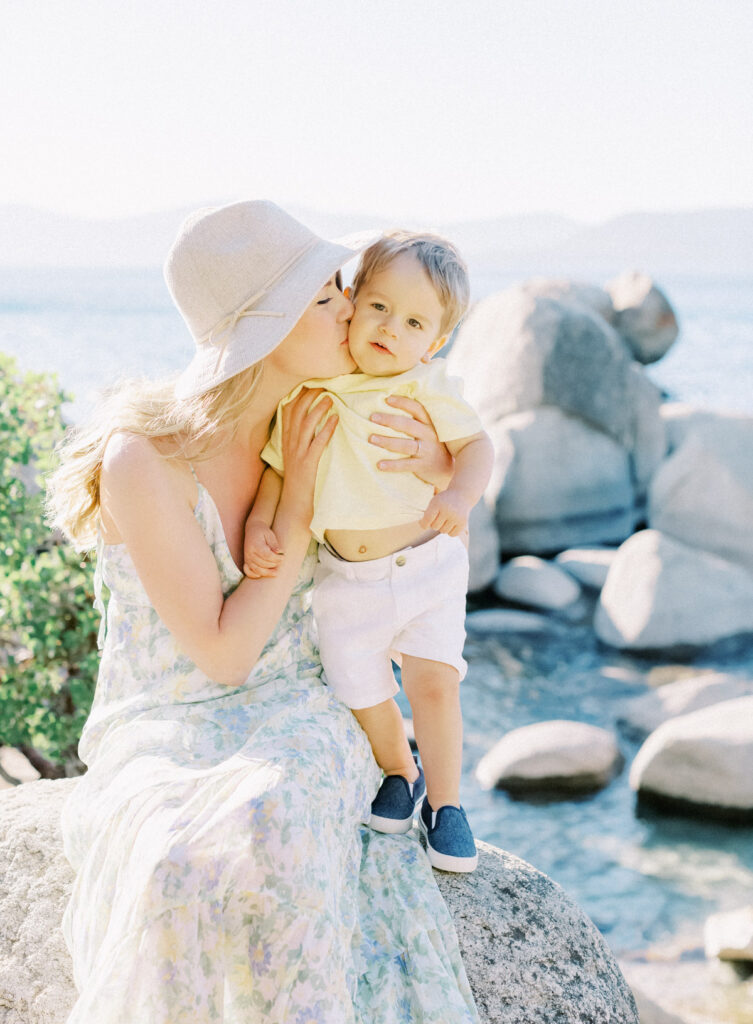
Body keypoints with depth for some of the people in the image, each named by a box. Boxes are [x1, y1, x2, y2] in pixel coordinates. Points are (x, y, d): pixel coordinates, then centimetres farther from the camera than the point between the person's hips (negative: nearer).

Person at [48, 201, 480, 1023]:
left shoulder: (306, 419, -5)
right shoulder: (143, 461, -23)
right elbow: (224, 653, -20)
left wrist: (434, 463, -14)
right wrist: (298, 505, -18)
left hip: (286, 722, 3)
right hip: (169, 742, -3)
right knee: (199, 871, -38)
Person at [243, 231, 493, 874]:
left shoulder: (428, 389, -9)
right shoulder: (308, 394, -6)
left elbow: (477, 443, -7)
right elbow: (278, 466, 3)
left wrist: (461, 493, -27)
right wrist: (258, 525, -11)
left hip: (428, 562, -2)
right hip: (346, 575, 2)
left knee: (434, 682, -10)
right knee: (365, 696, 7)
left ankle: (444, 801, 13)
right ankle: (399, 772, 39)